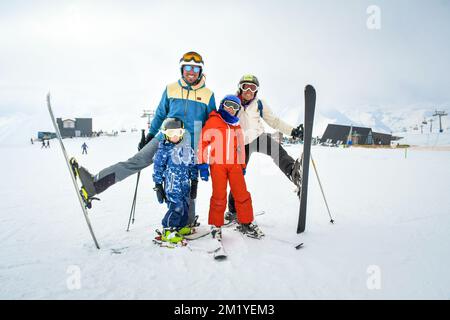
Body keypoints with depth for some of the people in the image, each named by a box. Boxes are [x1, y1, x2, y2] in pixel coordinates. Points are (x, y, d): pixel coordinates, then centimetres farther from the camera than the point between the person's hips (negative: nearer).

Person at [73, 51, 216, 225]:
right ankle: (96, 183, -24)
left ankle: (188, 222, 22)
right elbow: (160, 114, 15)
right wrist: (149, 135, 14)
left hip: (190, 146, -1)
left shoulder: (208, 94, 2)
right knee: (137, 160, -16)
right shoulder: (171, 89, 5)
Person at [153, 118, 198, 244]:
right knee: (176, 207, -12)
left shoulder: (187, 148, 8)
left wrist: (194, 180, 15)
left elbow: (193, 165, 15)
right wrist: (158, 185, -6)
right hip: (171, 185, -6)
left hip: (185, 184, 6)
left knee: (185, 206, 13)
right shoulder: (163, 150, -7)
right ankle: (167, 231, 2)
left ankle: (181, 227, 32)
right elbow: (158, 168, -5)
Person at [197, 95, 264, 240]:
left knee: (242, 194, 3)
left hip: (234, 164, 5)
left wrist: (243, 166, 24)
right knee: (219, 197, -1)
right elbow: (203, 142, -3)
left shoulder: (237, 127, 20)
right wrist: (203, 164, -8)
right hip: (217, 164, -4)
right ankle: (216, 226, 15)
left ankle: (246, 223, 19)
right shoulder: (213, 121, 3)